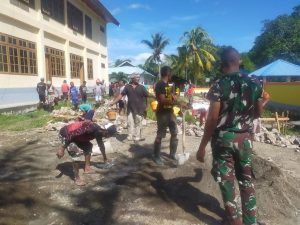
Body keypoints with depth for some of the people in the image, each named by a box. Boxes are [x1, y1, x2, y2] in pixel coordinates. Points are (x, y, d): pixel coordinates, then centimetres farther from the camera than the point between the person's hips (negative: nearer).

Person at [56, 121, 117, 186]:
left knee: (88, 146, 15)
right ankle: (76, 178, -9)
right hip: (65, 135, -9)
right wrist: (62, 148, -28)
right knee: (77, 153, -21)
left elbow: (101, 144, 18)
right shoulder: (91, 128, -32)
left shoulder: (99, 132, -2)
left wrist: (105, 158, 32)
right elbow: (72, 134, -32)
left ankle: (87, 168, 24)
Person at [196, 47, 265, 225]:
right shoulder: (254, 84, 0)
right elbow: (258, 113, 11)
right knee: (246, 180, 19)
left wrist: (202, 147, -9)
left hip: (223, 138, -4)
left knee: (227, 181, 9)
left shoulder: (219, 86, -14)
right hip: (245, 137, 4)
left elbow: (212, 119, -16)